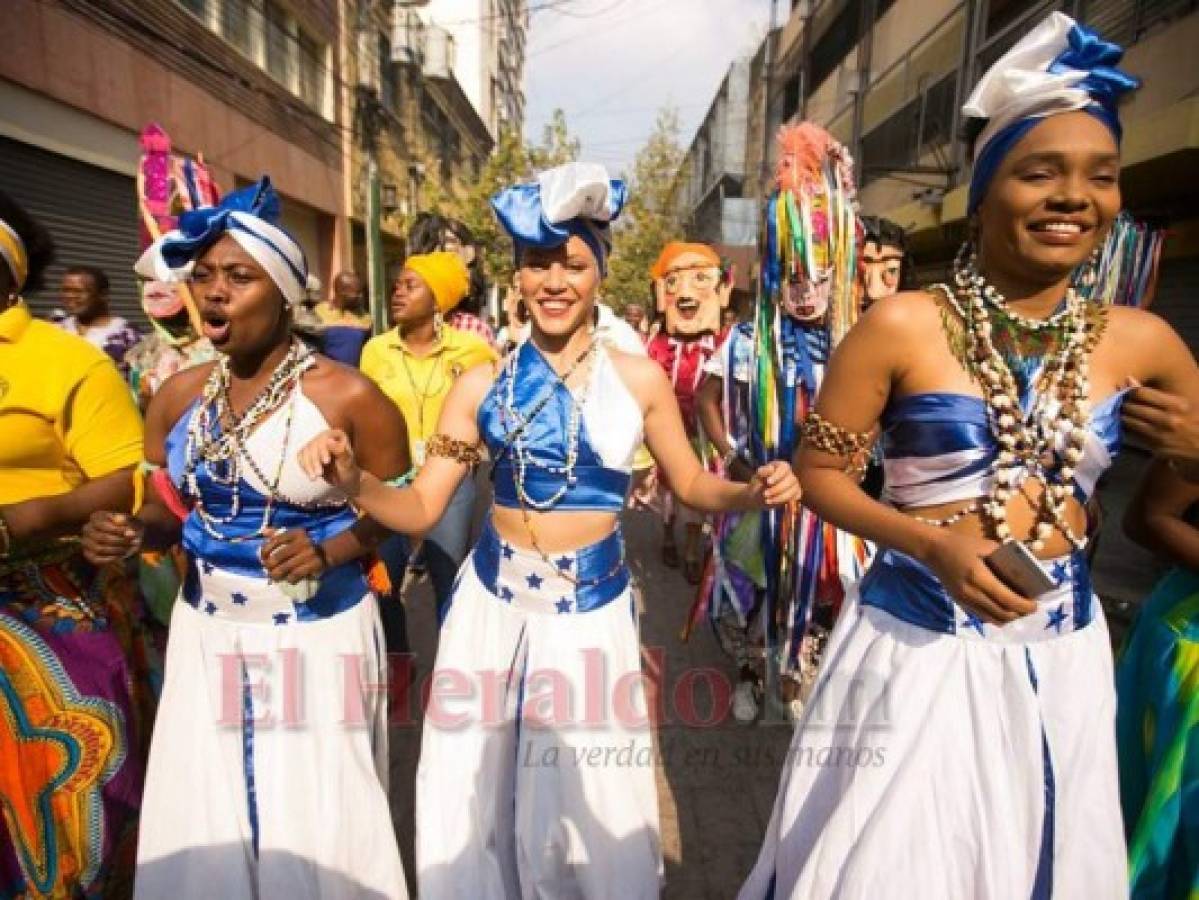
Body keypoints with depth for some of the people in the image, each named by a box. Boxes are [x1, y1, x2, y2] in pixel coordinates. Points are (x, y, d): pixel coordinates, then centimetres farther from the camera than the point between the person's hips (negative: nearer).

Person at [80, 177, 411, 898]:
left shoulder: (348, 396, -13)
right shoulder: (179, 397, 2)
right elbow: (168, 511, 12)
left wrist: (329, 552, -22)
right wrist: (129, 533, -8)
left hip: (318, 636, -4)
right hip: (206, 633, 5)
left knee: (318, 826, 8)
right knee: (202, 824, 17)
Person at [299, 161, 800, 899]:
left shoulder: (640, 379, -4)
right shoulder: (483, 384, -3)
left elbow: (692, 484, 6)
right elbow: (421, 508, -3)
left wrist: (754, 491, -14)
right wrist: (351, 479, -22)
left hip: (592, 610, -1)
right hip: (493, 604, 2)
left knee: (591, 814, 12)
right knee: (476, 803, 17)